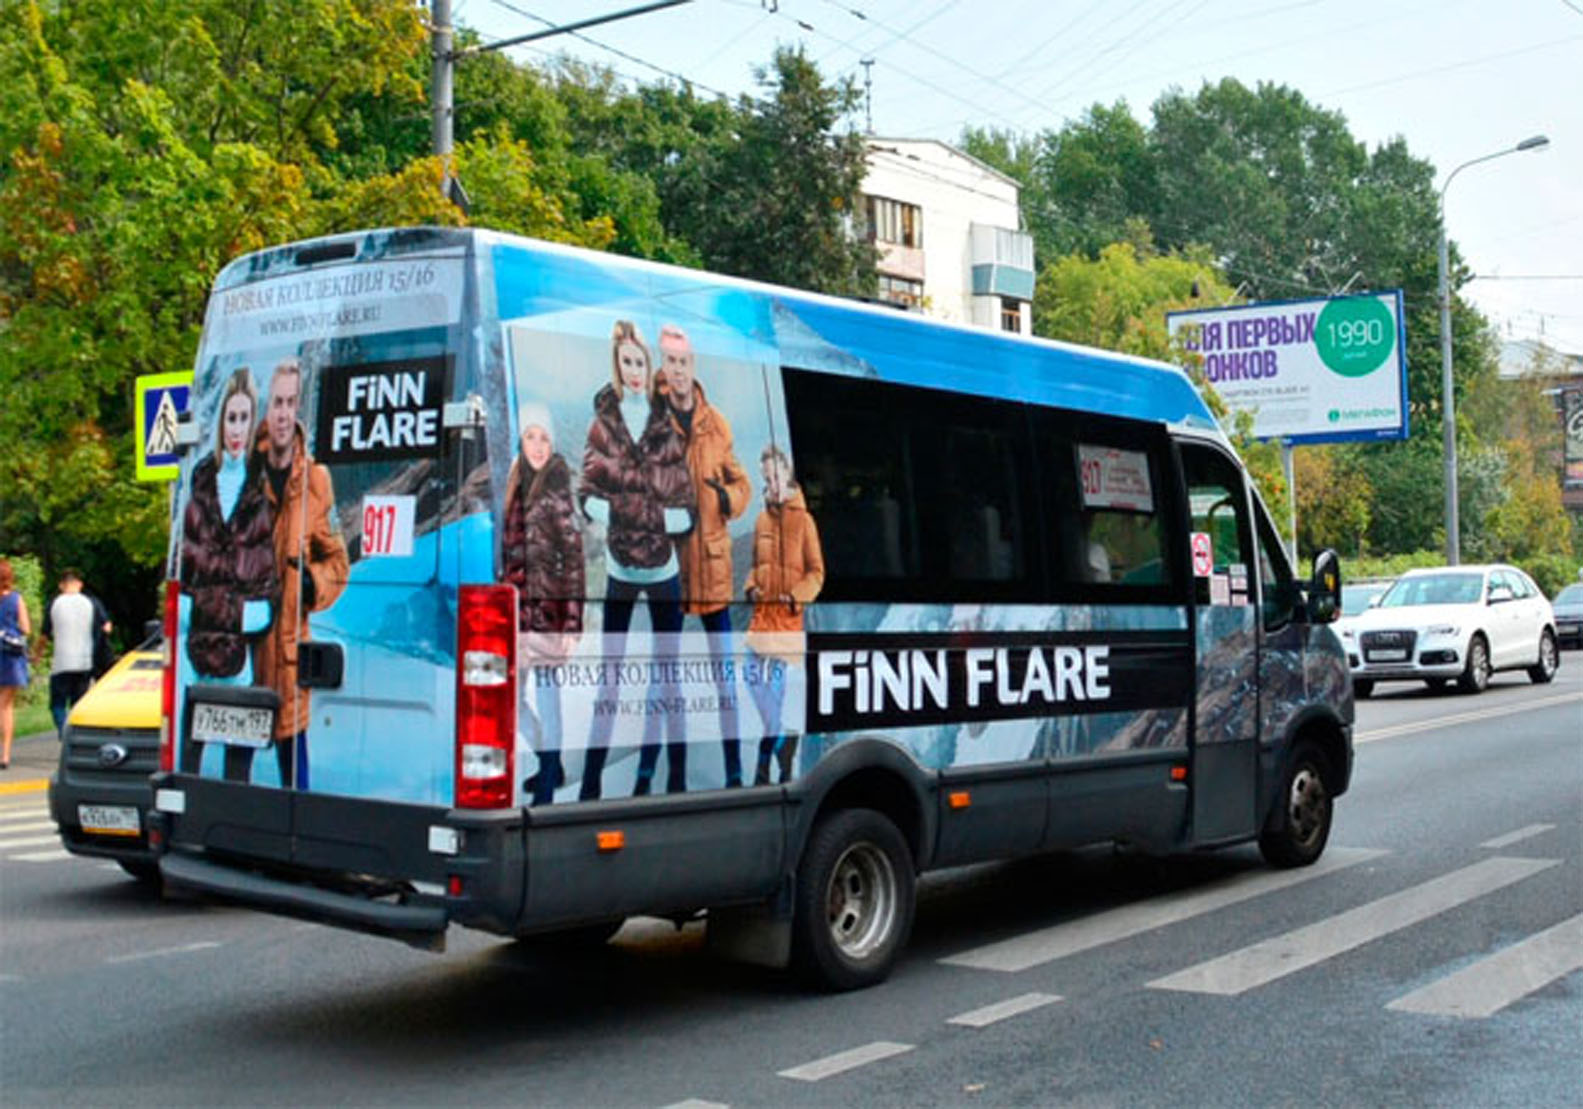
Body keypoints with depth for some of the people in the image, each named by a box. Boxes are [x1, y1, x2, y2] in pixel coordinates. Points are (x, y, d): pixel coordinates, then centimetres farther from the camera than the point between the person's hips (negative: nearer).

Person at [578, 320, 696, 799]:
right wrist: (617, 511, -18)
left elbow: (686, 514, -3)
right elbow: (589, 498, -1)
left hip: (663, 571, -1)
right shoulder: (603, 424, 0)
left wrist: (645, 514, -16)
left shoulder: (667, 429, -4)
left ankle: (676, 777, 11)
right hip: (619, 570, 1)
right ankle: (591, 781, 7)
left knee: (667, 673, 5)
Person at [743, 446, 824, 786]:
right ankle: (765, 769, 14)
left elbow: (816, 572, -1)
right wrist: (752, 587, 3)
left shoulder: (802, 519, -2)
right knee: (757, 685, 3)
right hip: (761, 614, 4)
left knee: (789, 696, 1)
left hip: (789, 617, -4)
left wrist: (796, 596, -14)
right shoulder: (761, 520, 11)